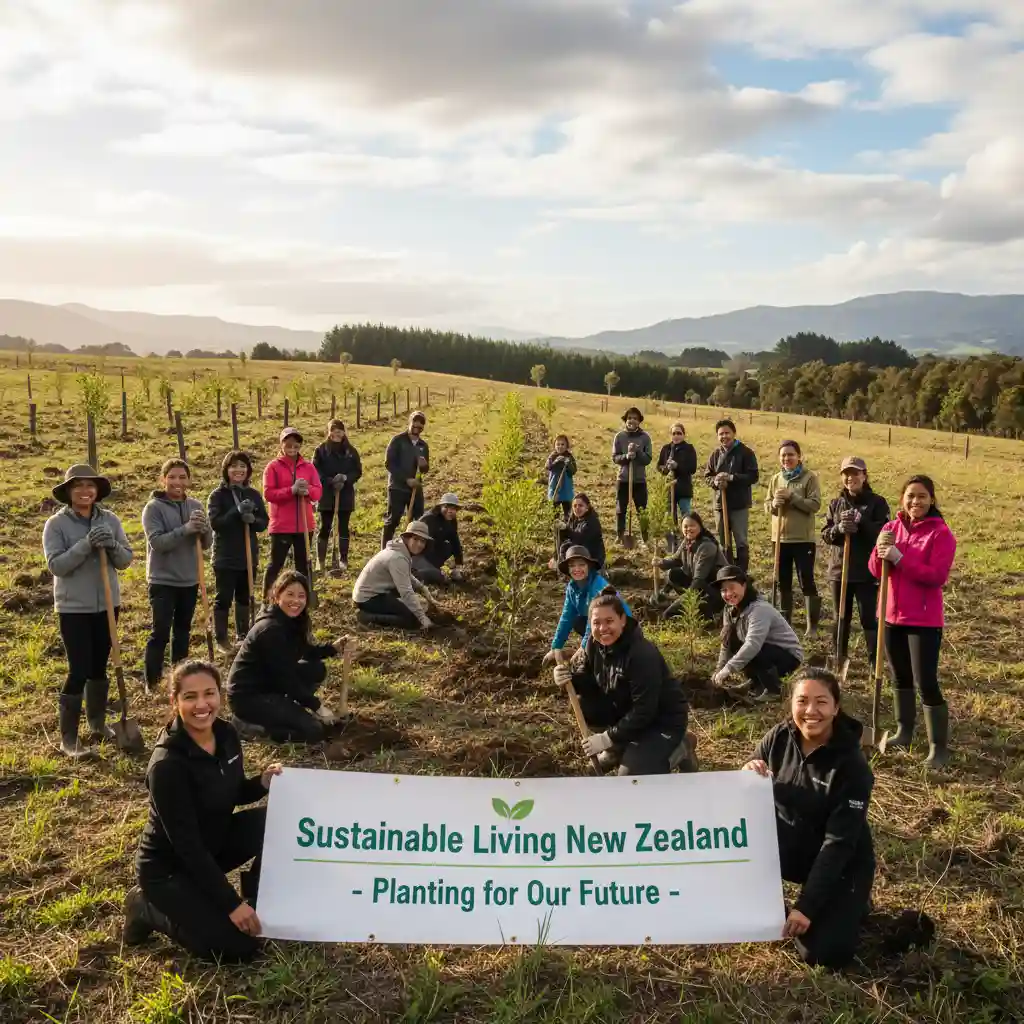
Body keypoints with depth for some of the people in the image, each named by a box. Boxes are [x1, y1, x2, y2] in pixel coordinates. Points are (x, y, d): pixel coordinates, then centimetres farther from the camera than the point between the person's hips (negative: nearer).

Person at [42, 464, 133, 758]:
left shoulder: (110, 520, 1)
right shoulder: (56, 524, -9)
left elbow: (126, 561, 0)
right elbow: (55, 565, -18)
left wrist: (112, 546, -21)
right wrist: (86, 545, -28)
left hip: (107, 605, 4)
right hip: (73, 608, -4)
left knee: (99, 667, 16)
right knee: (79, 670, -6)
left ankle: (97, 724, 33)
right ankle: (68, 738, 5)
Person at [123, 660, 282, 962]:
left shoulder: (226, 735, -8)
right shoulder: (167, 765, -30)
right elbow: (186, 845, -27)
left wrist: (263, 782, -14)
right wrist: (231, 903, -25)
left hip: (214, 843, 7)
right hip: (169, 866, -7)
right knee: (239, 946, -14)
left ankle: (256, 899, 6)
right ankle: (149, 908, 5)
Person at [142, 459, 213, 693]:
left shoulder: (195, 506, 4)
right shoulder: (153, 507, -9)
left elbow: (207, 544, 4)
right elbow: (157, 542, -20)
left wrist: (203, 529, -18)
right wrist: (185, 529, -29)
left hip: (190, 580, 5)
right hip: (163, 581, -5)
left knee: (182, 630, 15)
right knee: (160, 632, -6)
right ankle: (152, 683, 3)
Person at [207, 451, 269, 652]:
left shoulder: (254, 495, 4)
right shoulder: (218, 495, -8)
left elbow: (264, 522, 3)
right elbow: (214, 523, -18)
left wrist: (252, 519, -18)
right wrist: (237, 511, -28)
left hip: (249, 556, 4)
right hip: (225, 558, -4)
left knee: (244, 597, 15)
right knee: (224, 598, 3)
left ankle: (243, 634, 28)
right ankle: (221, 638, 14)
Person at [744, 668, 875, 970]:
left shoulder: (851, 766, -24)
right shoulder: (778, 739, -12)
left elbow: (838, 844, -25)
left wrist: (806, 906, -29)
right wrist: (747, 776, -29)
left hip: (840, 864, -4)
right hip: (786, 846, 4)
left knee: (824, 955, -17)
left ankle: (847, 909, 15)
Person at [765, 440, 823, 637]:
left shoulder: (810, 477, -7)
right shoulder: (776, 479, 8)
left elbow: (815, 504, -15)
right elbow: (767, 506, 8)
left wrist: (792, 497, -21)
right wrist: (774, 503, -14)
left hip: (803, 538, -5)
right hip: (780, 537, 5)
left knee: (806, 581, -2)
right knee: (783, 581, 14)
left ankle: (812, 625, 6)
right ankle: (785, 620, 26)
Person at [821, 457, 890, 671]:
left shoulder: (877, 503, -3)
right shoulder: (836, 504, 8)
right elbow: (825, 535, 3)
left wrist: (861, 522, -24)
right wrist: (838, 529, -18)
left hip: (867, 571, -4)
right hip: (839, 569, 4)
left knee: (869, 618, -2)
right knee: (841, 618, 13)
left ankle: (874, 662, 7)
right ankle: (839, 660, 25)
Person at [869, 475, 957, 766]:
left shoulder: (941, 533, -11)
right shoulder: (891, 528, 6)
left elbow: (937, 576, -20)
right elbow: (876, 571, 3)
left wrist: (899, 558, -25)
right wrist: (881, 551, -18)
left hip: (924, 620, -6)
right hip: (892, 615, 6)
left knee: (926, 682, -6)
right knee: (900, 677, 17)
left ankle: (939, 746, 4)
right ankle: (903, 732, 31)